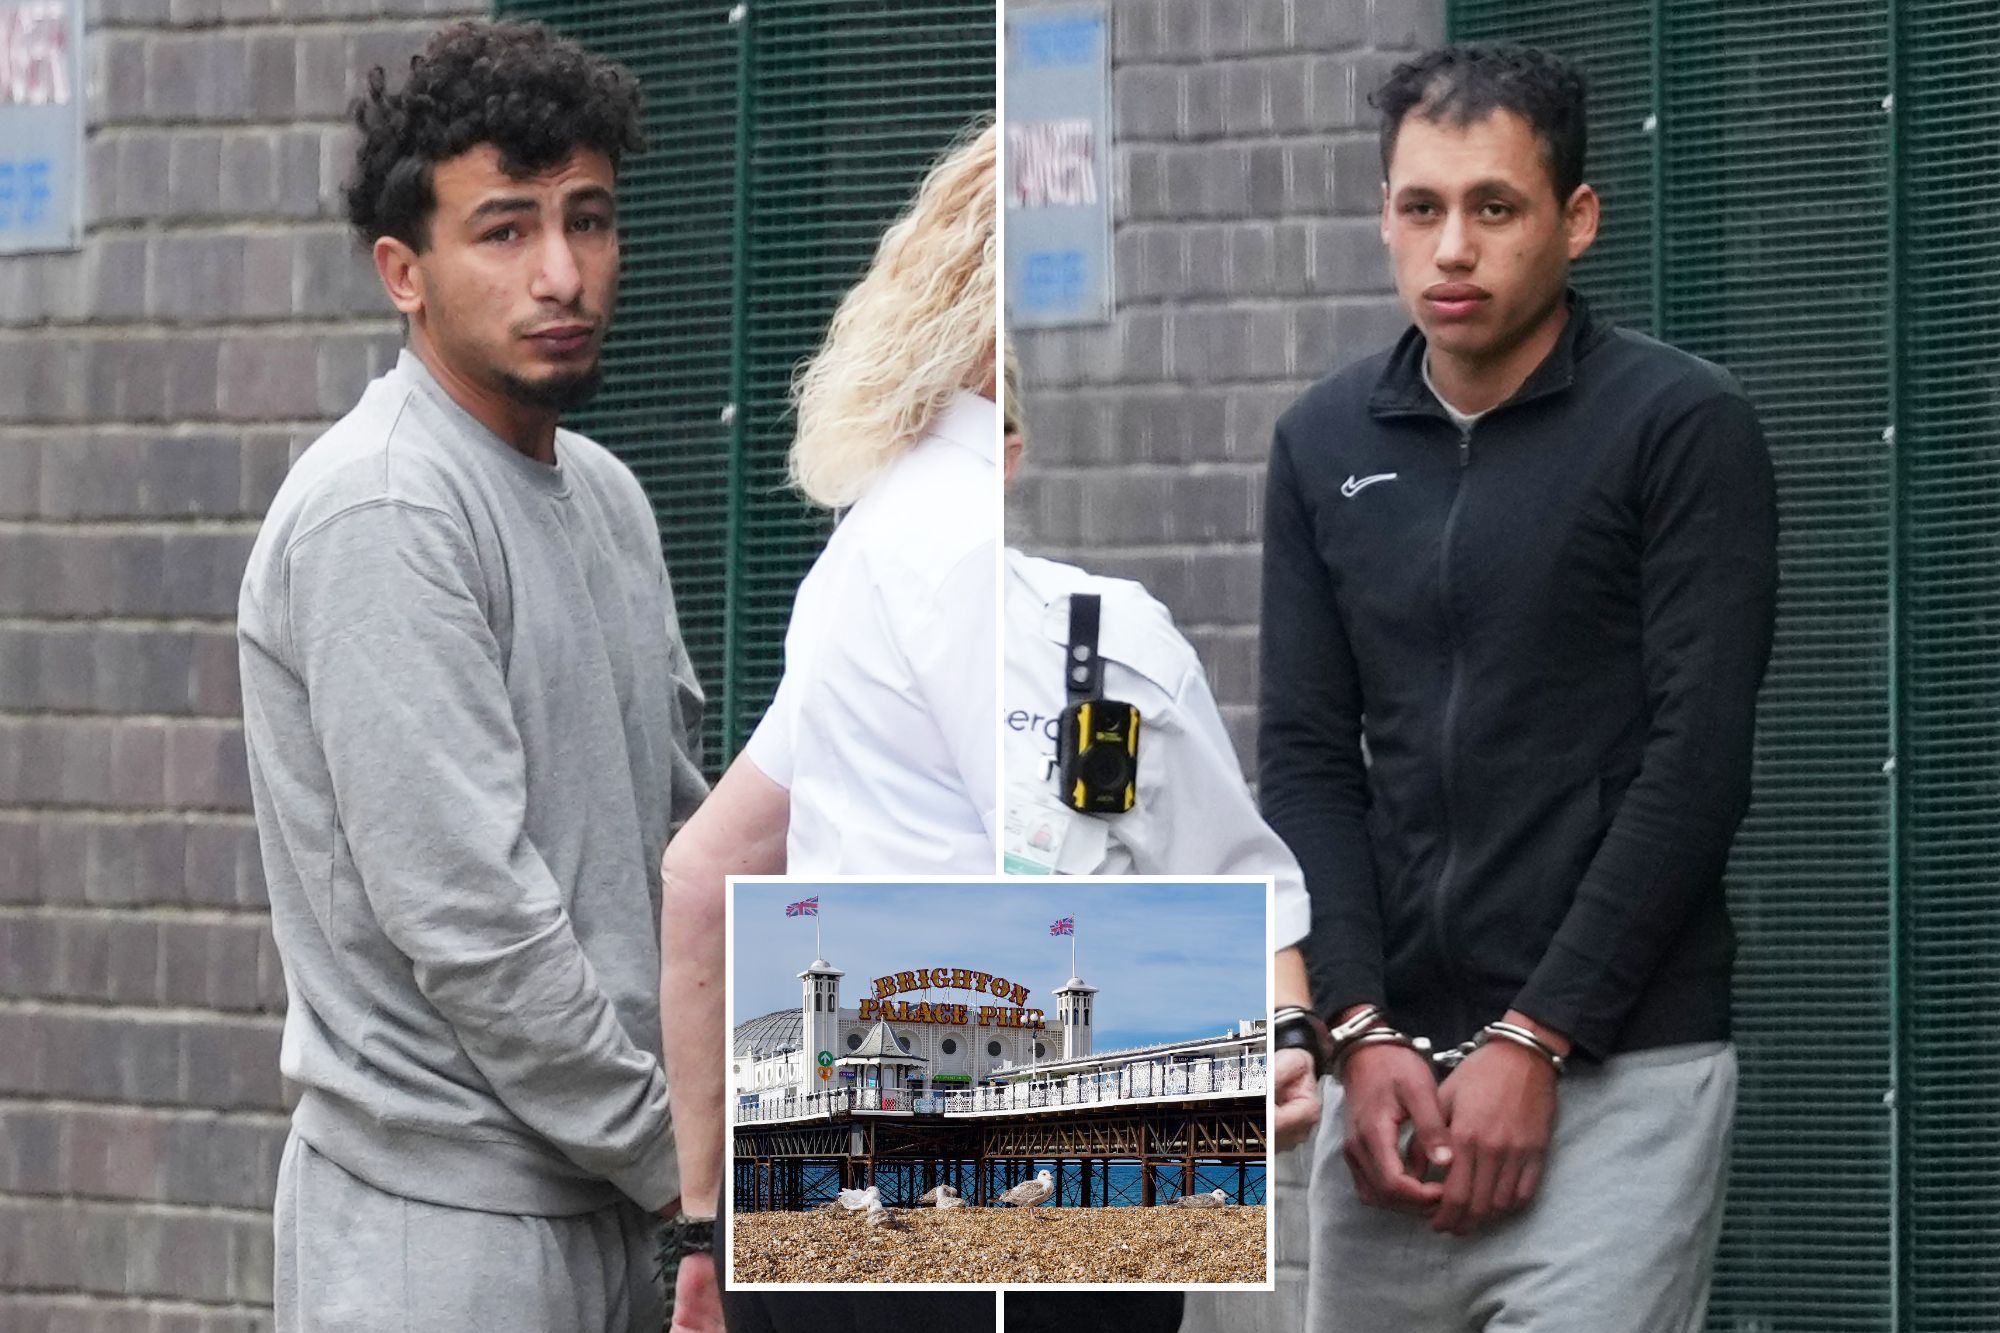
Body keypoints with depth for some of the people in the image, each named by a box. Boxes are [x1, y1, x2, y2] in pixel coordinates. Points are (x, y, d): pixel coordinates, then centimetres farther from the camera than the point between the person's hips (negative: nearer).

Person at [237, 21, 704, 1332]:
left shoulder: (605, 497, 14)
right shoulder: (383, 514, -15)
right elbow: (465, 916, -19)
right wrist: (675, 1155, -12)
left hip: (600, 1209, 8)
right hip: (448, 1224, -8)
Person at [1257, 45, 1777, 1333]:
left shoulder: (1682, 427, -5)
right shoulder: (1327, 443, 10)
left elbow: (1696, 765, -10)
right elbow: (1307, 756, 7)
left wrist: (1534, 1041, -13)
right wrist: (1364, 1032, -5)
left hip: (1616, 1070, -5)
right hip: (1394, 1056, 5)